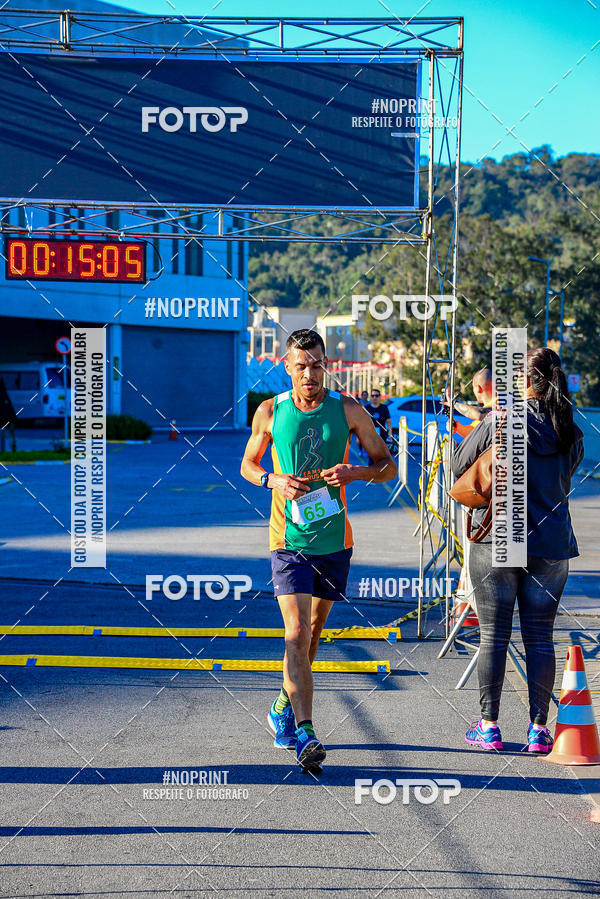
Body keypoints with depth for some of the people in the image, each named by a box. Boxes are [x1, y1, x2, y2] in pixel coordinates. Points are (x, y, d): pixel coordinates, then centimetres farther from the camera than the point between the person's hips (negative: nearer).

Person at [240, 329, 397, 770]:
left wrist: (353, 472, -18)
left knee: (312, 633, 15)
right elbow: (247, 465, 12)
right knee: (297, 634, -14)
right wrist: (275, 480, -10)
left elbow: (388, 465, 3)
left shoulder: (348, 410, -2)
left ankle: (285, 707, 38)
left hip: (334, 540, 2)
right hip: (289, 540, -2)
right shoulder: (270, 412, -1)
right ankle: (305, 734, -19)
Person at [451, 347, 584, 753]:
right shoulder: (571, 434, 1)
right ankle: (539, 728, 8)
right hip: (551, 544, 3)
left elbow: (459, 466, 2)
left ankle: (489, 726, 8)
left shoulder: (500, 422, -10)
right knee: (539, 638, 8)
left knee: (494, 636, 5)